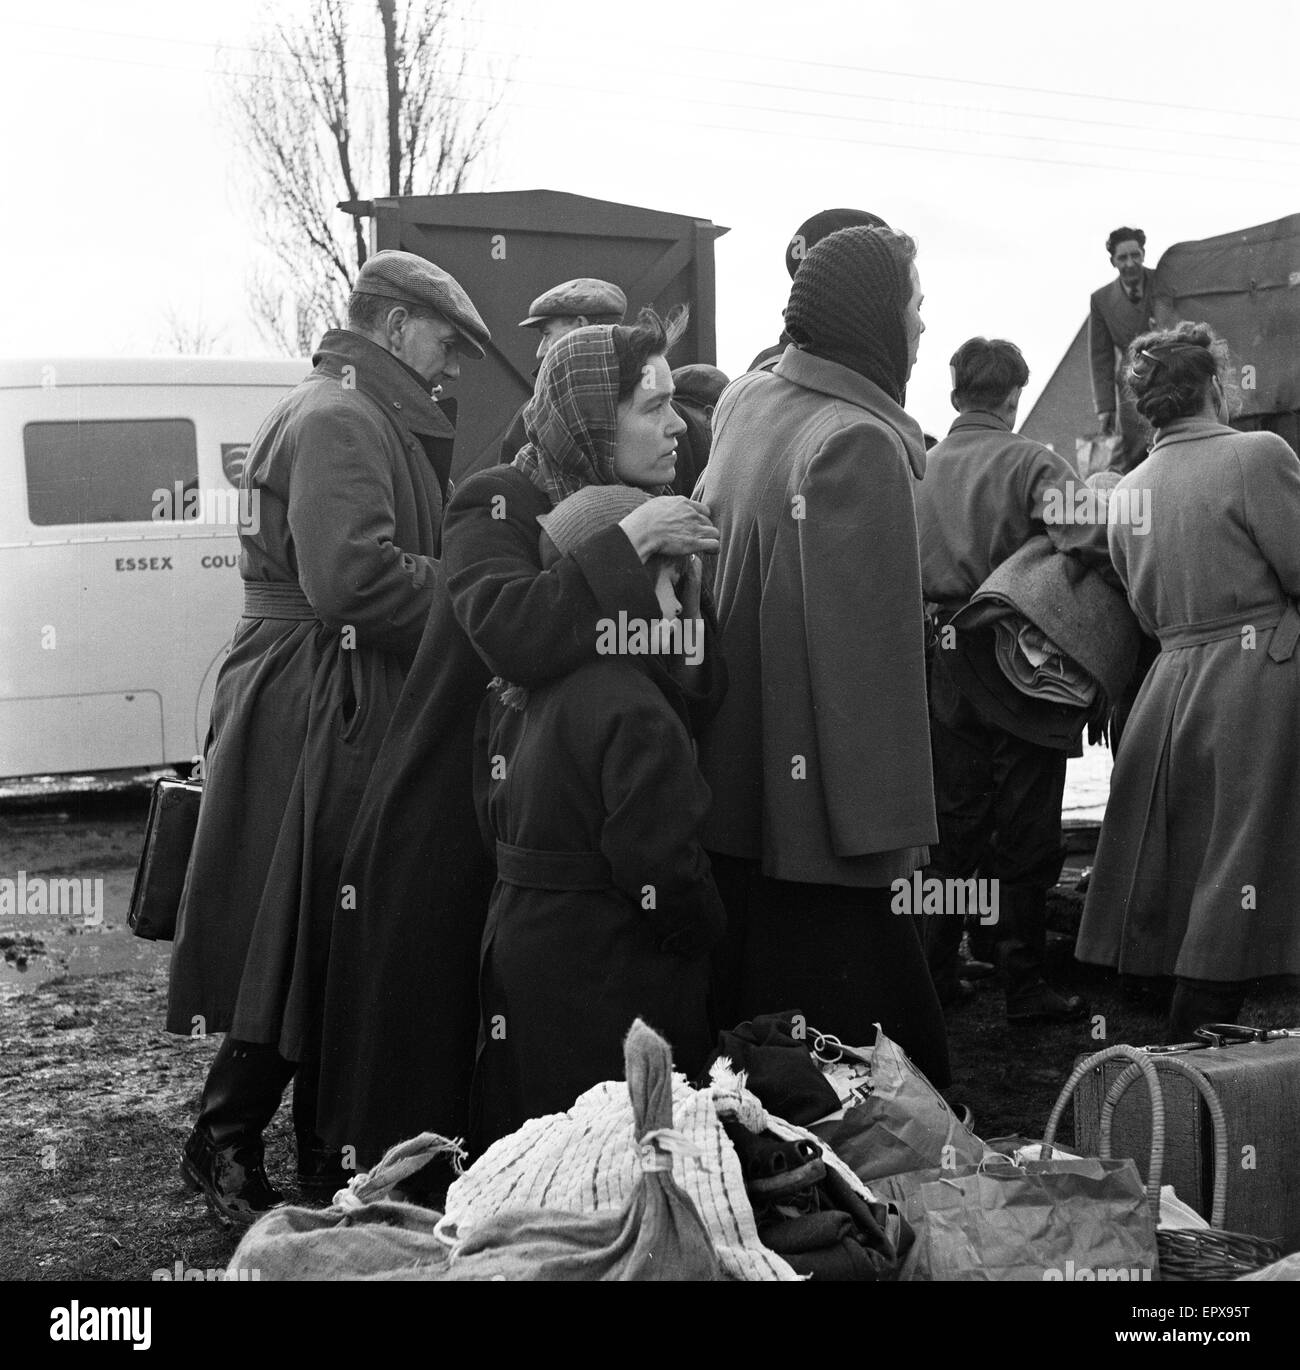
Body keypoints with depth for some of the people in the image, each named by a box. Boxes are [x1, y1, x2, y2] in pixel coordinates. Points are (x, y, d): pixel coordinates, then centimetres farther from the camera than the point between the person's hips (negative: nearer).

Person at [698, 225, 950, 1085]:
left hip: (730, 789, 9)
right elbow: (871, 652, -21)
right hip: (813, 813, -9)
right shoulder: (859, 443, -18)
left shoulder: (745, 402, 7)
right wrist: (889, 829, -19)